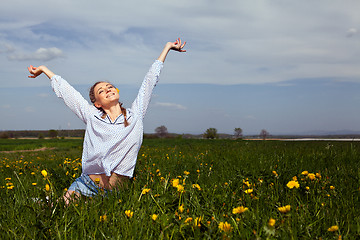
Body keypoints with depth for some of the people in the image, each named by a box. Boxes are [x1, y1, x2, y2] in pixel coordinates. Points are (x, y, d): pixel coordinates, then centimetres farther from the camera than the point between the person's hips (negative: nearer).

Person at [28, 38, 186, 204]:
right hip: (86, 187, 0)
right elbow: (65, 90, 18)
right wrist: (43, 69, 30)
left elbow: (150, 79, 13)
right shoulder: (92, 117, 7)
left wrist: (167, 47, 20)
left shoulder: (135, 115, 6)